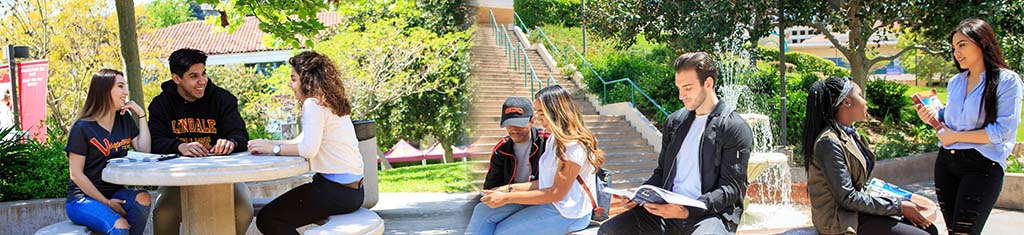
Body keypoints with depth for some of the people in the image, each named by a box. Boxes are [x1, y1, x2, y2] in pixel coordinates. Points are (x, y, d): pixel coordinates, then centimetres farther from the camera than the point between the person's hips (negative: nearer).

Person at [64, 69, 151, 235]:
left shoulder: (125, 120, 12)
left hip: (115, 193, 6)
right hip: (82, 198, -5)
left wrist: (141, 115, 0)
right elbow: (76, 174, -10)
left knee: (143, 198, -29)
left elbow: (144, 150, 1)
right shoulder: (82, 128, -7)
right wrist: (107, 203, -15)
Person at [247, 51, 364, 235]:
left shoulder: (313, 104, -14)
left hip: (338, 190, -10)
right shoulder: (326, 102, 16)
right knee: (278, 209, 25)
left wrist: (273, 148, -13)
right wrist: (267, 144, 7)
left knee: (267, 220, -7)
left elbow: (308, 149, -25)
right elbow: (302, 141, 18)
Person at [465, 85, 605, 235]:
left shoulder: (574, 146, -18)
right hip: (549, 203, 9)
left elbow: (556, 193, -20)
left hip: (567, 213, -9)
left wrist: (507, 198, -18)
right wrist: (509, 189, 4)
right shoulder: (554, 140, 13)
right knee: (483, 211, -2)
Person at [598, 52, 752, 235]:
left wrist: (688, 211, -22)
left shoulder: (735, 129, -3)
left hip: (713, 213, -6)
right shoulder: (674, 122, 16)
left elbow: (731, 189, -8)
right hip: (669, 209, 6)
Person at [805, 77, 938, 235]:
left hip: (859, 210, 9)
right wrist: (899, 207, -15)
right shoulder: (829, 142, -19)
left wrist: (901, 202, 4)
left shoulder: (850, 135, 10)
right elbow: (847, 198, -21)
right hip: (842, 221, -9)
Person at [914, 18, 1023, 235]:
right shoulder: (954, 82, 12)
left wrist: (956, 136, -11)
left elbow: (1004, 131, -14)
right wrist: (934, 117, 1)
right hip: (946, 162, 6)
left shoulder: (1007, 81, -7)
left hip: (982, 166, -6)